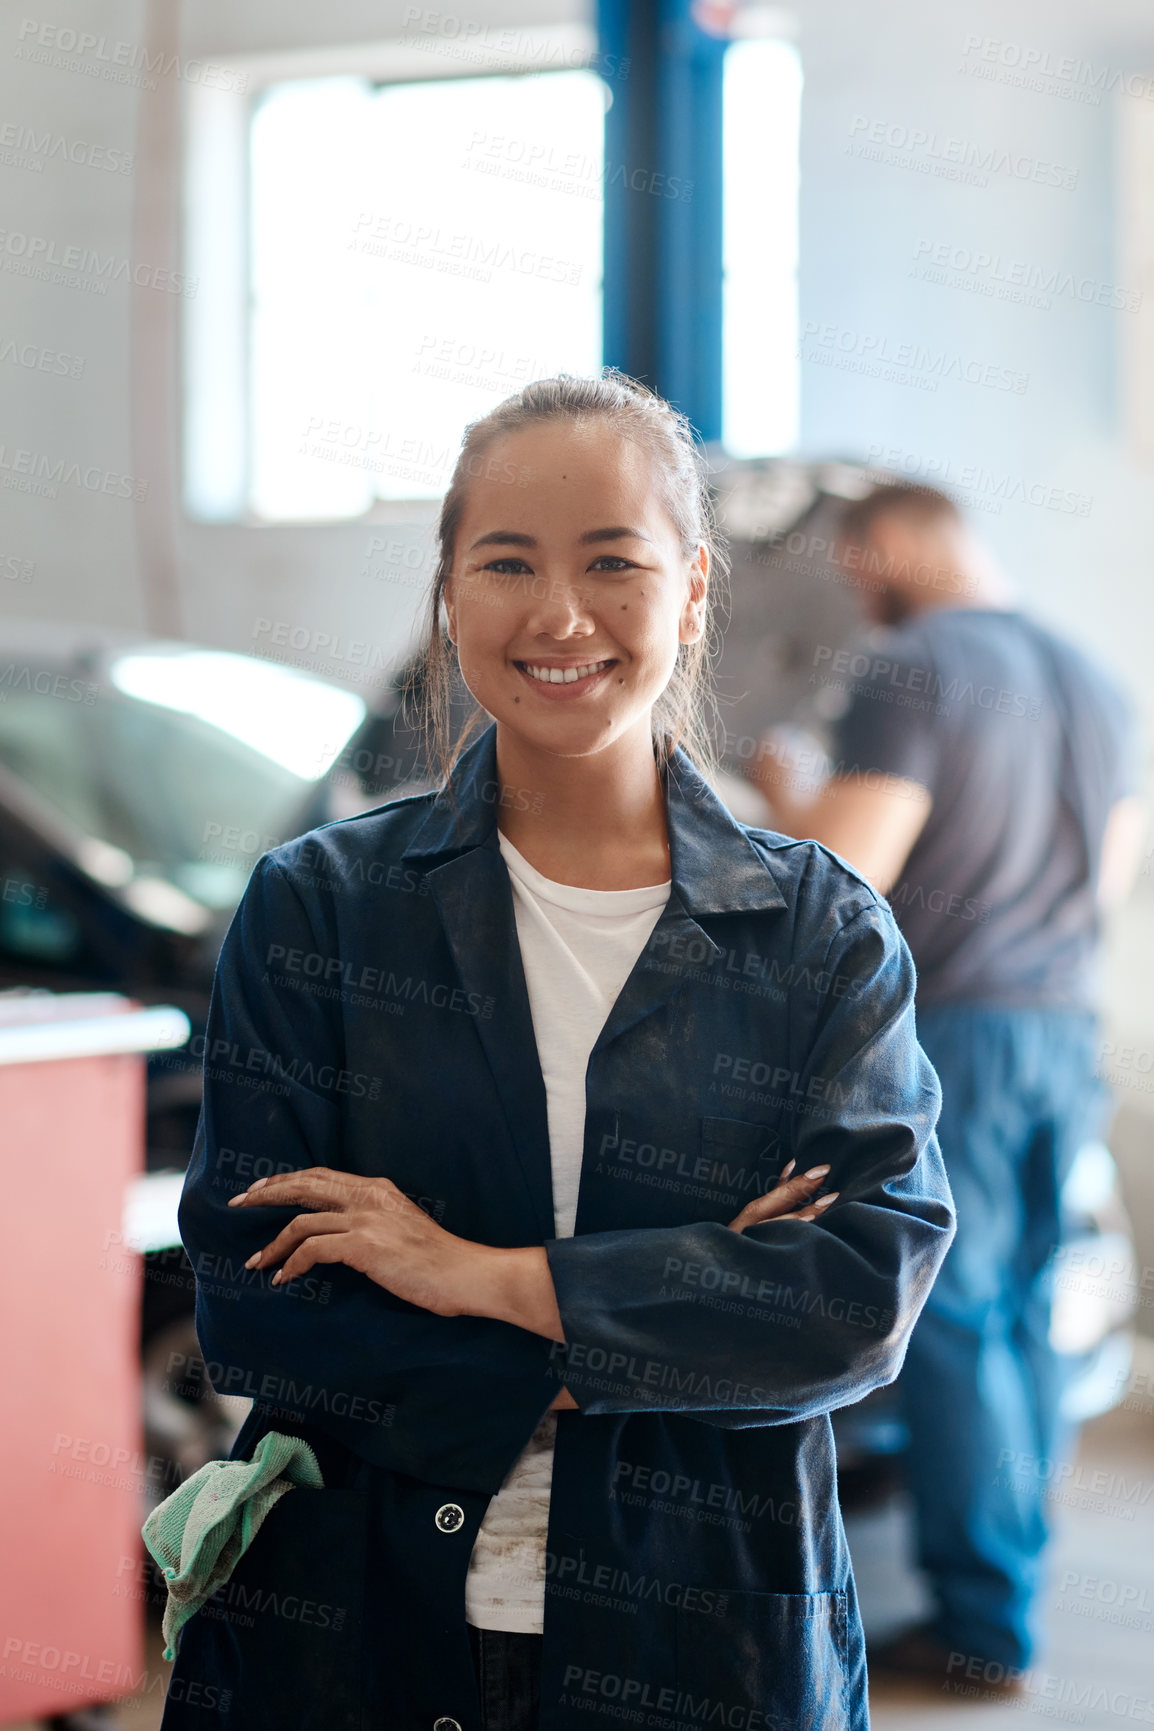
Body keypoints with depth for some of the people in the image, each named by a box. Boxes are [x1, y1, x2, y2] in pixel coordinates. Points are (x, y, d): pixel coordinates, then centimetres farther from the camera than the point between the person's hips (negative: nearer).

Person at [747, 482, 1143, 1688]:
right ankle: (1011, 1575, 24)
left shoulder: (914, 674, -12)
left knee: (948, 1323, -1)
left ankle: (985, 1617, 4)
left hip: (948, 1031, -8)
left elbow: (841, 874, -18)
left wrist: (780, 794, 2)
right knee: (1021, 1313, 15)